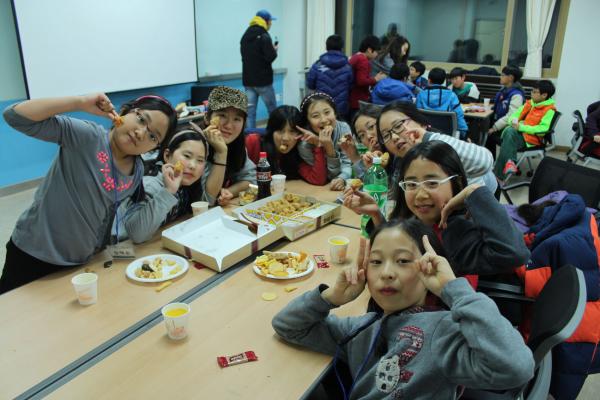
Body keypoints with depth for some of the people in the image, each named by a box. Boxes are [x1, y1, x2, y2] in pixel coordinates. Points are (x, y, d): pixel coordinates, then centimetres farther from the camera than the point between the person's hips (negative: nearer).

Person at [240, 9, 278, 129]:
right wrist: (274, 50, 4)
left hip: (248, 80, 6)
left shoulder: (245, 36, 14)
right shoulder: (264, 36, -11)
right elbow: (270, 57, -18)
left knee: (250, 111, 2)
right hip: (263, 80, -6)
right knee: (273, 110, 8)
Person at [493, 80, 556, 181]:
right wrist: (514, 121, -7)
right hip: (519, 132, 5)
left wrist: (522, 127, -21)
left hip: (532, 138, -5)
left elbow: (543, 129, -19)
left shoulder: (549, 110, -7)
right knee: (509, 131, -31)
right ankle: (510, 162, -27)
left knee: (509, 135, -33)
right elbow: (515, 115, 18)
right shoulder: (529, 103, 13)